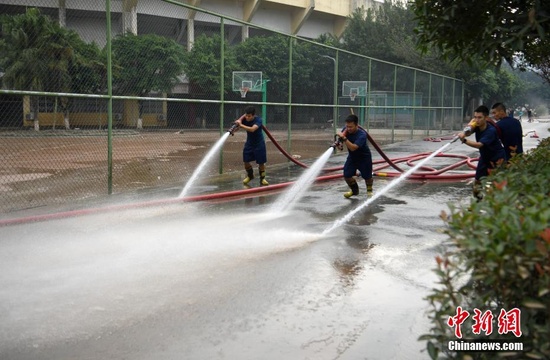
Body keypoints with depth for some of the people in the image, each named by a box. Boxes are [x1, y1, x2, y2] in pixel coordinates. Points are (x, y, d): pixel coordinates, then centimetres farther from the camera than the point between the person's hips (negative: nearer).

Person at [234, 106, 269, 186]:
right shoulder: (245, 119, -13)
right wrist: (237, 123, -41)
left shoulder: (258, 120, -27)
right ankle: (250, 175, 29)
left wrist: (241, 125, -50)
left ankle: (262, 178, 21)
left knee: (261, 162, 0)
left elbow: (252, 129, -43)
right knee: (246, 161, 3)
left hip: (259, 144, -4)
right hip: (249, 143, 4)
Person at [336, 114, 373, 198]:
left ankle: (369, 190, 39)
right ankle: (354, 190, 25)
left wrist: (344, 138, -52)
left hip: (364, 157, -4)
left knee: (367, 176, 6)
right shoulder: (346, 129, -17)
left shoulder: (362, 134, -34)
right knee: (347, 175, -4)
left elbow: (353, 148, -45)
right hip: (352, 157, 5)